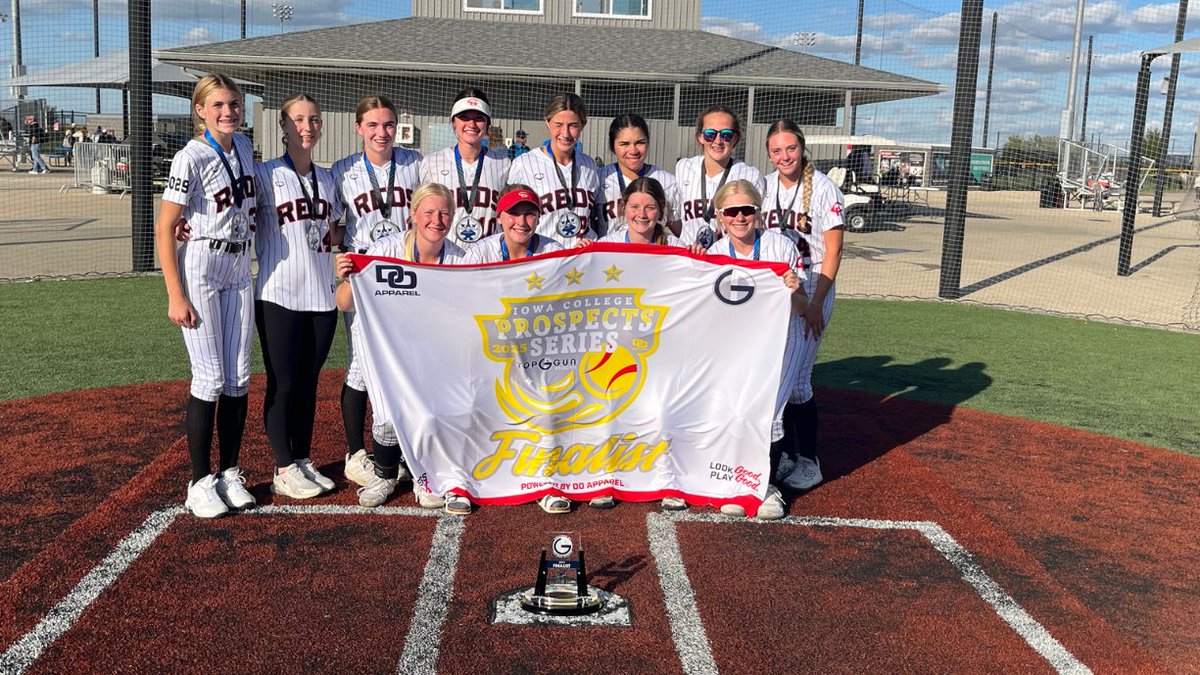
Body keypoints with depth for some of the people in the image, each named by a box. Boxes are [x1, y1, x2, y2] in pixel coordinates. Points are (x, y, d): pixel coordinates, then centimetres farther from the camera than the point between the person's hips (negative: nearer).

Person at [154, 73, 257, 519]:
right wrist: (175, 296, -16)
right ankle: (200, 482, 7)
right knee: (210, 378, -5)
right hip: (200, 271, -6)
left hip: (239, 271, 6)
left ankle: (229, 474, 19)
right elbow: (164, 229, -13)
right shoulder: (191, 158, -13)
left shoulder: (244, 148, 7)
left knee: (239, 377, 7)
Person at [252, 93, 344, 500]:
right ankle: (284, 470, 9)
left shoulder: (328, 179, 13)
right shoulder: (265, 175, -2)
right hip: (279, 296, -4)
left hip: (322, 296, 5)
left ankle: (304, 462, 21)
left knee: (308, 383, 11)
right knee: (283, 383, 0)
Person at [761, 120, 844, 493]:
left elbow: (833, 252, -9)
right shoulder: (763, 187, 6)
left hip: (810, 292, -5)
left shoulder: (824, 188, -8)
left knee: (795, 379, -7)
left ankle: (809, 461, 9)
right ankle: (788, 452, 21)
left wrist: (815, 304, -16)